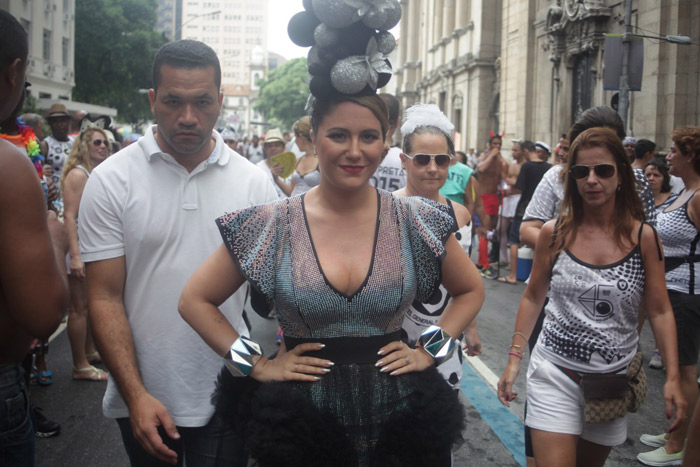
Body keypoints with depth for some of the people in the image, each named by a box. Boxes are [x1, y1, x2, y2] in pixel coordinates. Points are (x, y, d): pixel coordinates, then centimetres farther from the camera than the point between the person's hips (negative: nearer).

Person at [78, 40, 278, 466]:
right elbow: (105, 298, -7)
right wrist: (135, 395, -14)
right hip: (143, 399, -1)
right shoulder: (111, 180, -6)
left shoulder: (254, 182, -1)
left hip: (227, 398, 1)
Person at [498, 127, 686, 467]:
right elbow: (533, 298, 6)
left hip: (613, 379, 1)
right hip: (555, 374, -1)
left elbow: (660, 311, -1)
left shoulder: (643, 237, -4)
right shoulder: (555, 233, -4)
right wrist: (514, 359, 3)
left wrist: (672, 378, -7)